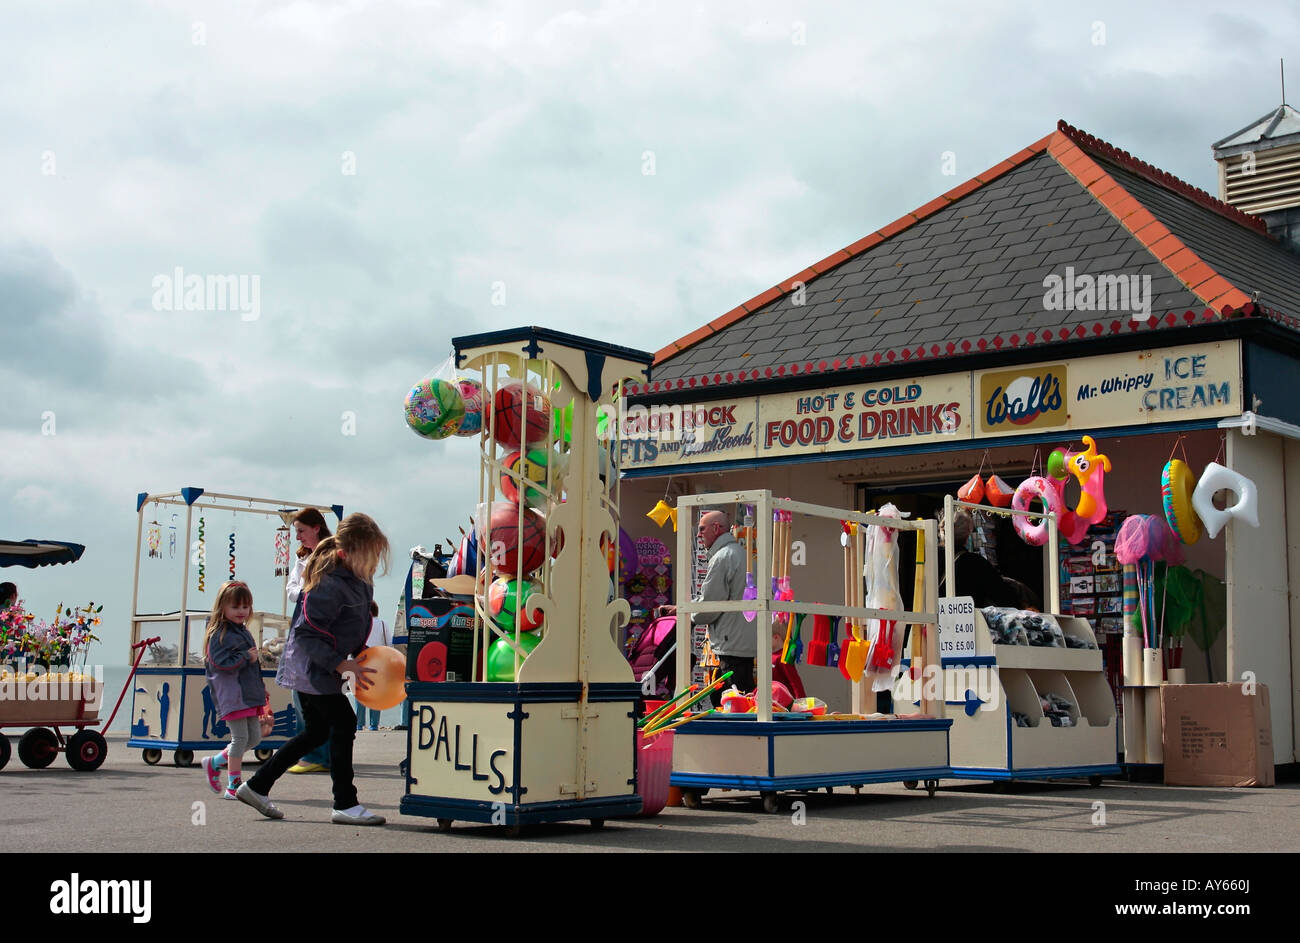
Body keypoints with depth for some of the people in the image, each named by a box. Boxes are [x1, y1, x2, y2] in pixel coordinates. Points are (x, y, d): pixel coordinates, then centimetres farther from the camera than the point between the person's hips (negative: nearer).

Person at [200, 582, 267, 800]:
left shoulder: (243, 632, 18)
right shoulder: (219, 634, -10)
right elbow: (221, 663, -21)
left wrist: (260, 687, 25)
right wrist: (247, 657, -17)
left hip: (249, 694, 9)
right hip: (231, 695, -9)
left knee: (254, 738, 10)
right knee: (240, 738, -8)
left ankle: (215, 763, 24)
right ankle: (233, 786, 2)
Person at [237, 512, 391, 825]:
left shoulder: (361, 584, 5)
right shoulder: (329, 586, -25)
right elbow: (307, 636, -27)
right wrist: (343, 664, -29)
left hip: (319, 670, 10)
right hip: (310, 667, -10)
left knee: (318, 731, 15)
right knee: (343, 723, -10)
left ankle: (256, 786, 25)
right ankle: (345, 805, -2)